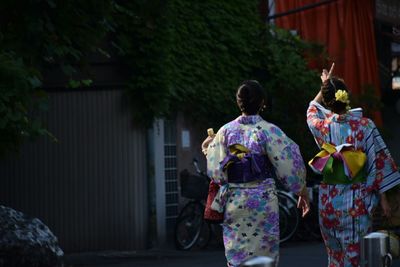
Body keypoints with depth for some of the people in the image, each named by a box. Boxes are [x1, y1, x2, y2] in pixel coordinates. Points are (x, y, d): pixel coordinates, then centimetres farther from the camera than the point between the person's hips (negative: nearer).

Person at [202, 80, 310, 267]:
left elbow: (215, 171, 0)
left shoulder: (226, 131, 1)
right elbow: (289, 164, -8)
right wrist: (302, 191, 4)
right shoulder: (268, 130, -7)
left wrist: (208, 147, 18)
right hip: (262, 199, -3)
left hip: (234, 201, 3)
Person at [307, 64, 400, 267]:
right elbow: (380, 162, -7)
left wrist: (324, 88, 29)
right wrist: (383, 198, 1)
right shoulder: (364, 126, -9)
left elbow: (311, 112, 22)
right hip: (357, 202, -2)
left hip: (329, 202, 2)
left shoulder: (322, 127, -3)